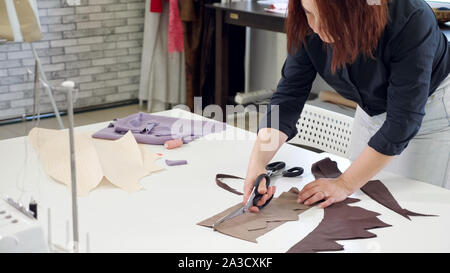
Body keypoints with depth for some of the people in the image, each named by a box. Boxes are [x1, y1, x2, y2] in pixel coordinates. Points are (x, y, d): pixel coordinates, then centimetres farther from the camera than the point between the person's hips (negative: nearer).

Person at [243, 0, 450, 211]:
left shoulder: (411, 19, -35)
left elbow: (402, 121, -32)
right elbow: (288, 95, -19)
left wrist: (346, 184, -31)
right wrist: (257, 161, -33)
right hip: (371, 111, 5)